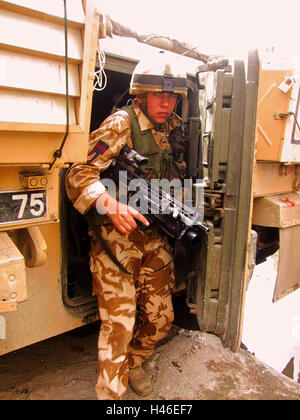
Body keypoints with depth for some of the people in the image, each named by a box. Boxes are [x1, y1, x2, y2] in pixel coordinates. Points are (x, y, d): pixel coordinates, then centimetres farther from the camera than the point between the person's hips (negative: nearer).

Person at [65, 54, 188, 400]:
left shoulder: (173, 129, 8)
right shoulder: (121, 123, -11)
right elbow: (79, 174, -21)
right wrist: (111, 205, -38)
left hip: (155, 237, 6)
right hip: (117, 235, -6)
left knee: (160, 319, 13)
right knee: (119, 322, -3)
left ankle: (133, 363, 43)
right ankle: (110, 392, 22)